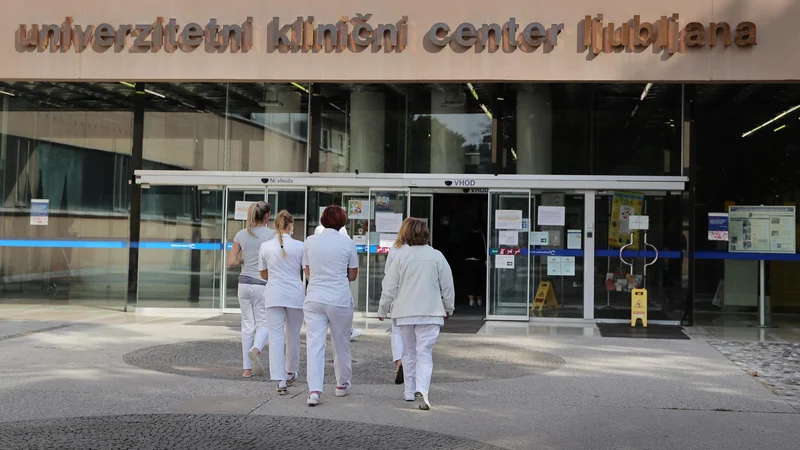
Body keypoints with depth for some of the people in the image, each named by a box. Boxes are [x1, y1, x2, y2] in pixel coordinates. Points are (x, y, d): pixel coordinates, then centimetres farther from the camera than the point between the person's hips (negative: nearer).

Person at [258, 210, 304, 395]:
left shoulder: (265, 246, -1)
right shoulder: (300, 246, -6)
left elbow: (264, 274, 10)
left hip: (274, 294, 0)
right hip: (295, 294, 0)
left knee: (276, 338, 0)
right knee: (293, 336, 17)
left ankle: (280, 381, -9)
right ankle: (291, 373, 35)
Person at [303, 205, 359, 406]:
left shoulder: (310, 241, 2)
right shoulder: (347, 243, -5)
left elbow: (307, 273, 8)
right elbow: (353, 275, 3)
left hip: (314, 298, 1)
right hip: (340, 299, -1)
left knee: (314, 344, -1)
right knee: (341, 344, 15)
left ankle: (314, 390, -12)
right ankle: (342, 384, 30)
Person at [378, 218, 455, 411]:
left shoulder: (400, 257, -5)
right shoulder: (437, 256, -3)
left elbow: (389, 287, -3)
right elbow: (447, 285, 4)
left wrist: (382, 310, 11)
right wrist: (448, 307, 19)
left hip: (404, 313, 1)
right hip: (430, 313, -1)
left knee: (409, 352, 16)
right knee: (425, 353, -1)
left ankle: (409, 391, 23)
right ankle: (421, 390, -21)